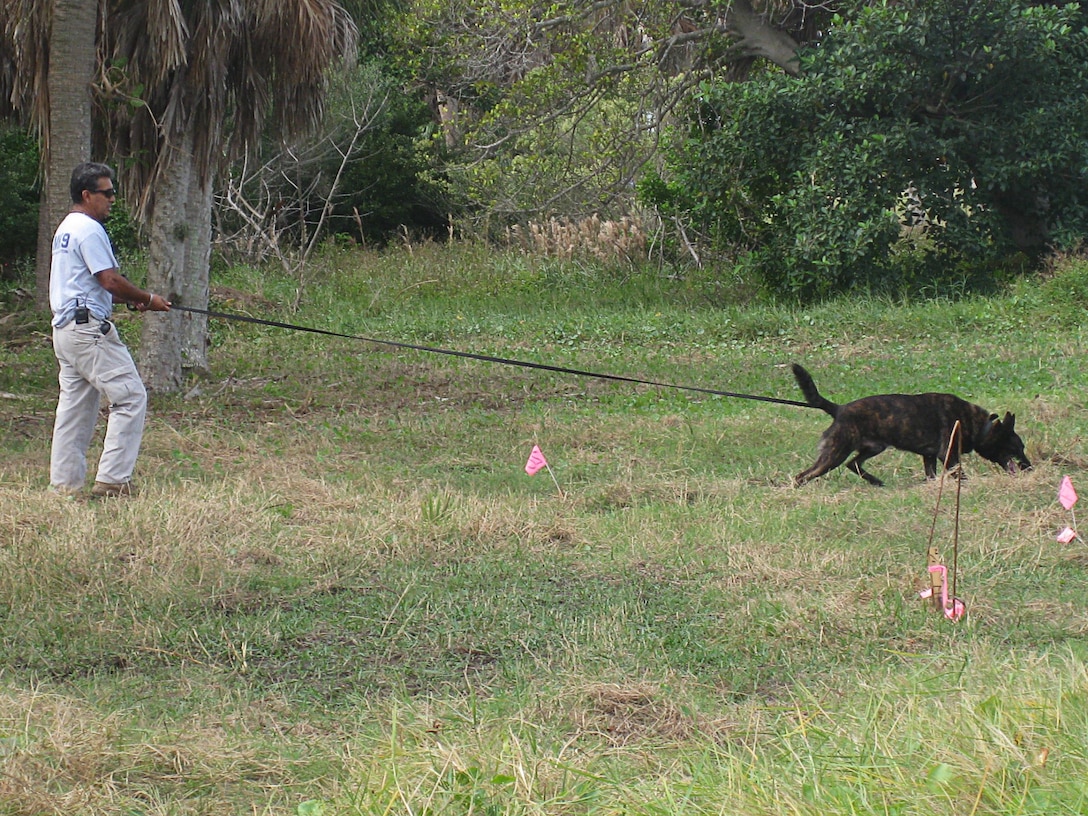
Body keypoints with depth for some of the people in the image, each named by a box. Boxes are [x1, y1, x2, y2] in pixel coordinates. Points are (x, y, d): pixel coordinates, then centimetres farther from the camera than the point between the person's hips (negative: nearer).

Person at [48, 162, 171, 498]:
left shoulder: (65, 228, 20)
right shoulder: (89, 230, -12)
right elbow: (110, 280, -17)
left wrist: (129, 299, 14)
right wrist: (147, 299, -4)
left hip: (65, 328, 11)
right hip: (89, 328, -11)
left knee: (75, 405, 12)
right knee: (130, 396, -10)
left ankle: (65, 482, 12)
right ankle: (113, 479, -13)